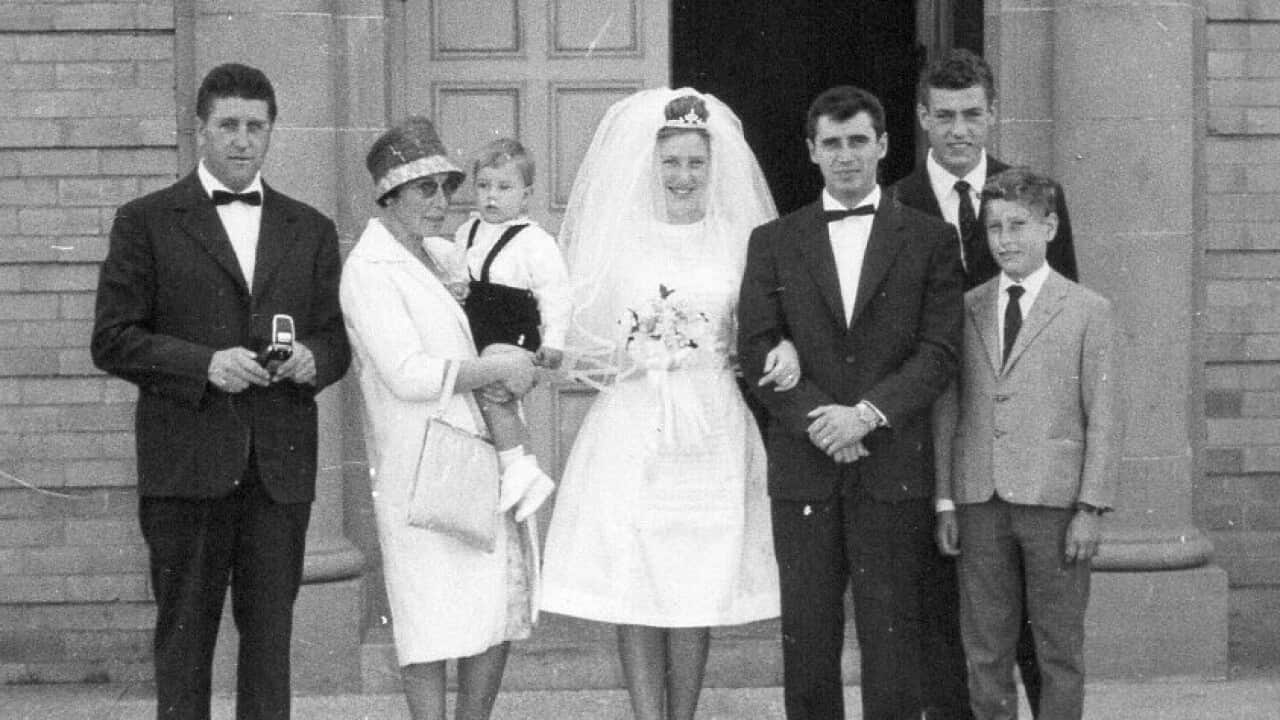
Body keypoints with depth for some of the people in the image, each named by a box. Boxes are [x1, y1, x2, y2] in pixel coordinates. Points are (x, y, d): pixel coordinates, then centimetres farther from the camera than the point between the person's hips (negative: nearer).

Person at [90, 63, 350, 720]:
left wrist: (311, 360, -6)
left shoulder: (310, 230, 16)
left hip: (280, 464, 3)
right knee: (184, 634, 0)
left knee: (270, 633, 3)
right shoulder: (145, 222, 5)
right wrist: (205, 364, -14)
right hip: (186, 462, -3)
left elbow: (335, 341, 18)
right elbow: (112, 341, -1)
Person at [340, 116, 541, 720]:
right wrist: (500, 369, -11)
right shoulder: (369, 268, -10)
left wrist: (515, 369, 9)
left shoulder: (435, 260, 18)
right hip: (422, 468, -9)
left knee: (502, 612, 8)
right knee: (432, 624, -4)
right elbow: (408, 374, -18)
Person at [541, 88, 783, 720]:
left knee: (698, 590, 2)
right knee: (633, 587, -3)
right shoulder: (612, 237, 5)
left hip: (711, 436, 1)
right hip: (630, 430, -1)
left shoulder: (740, 241, 8)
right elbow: (580, 335, 6)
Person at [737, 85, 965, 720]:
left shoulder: (930, 239, 7)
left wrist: (866, 413, -13)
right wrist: (815, 418, -13)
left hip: (895, 470, -1)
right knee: (807, 641, 4)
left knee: (893, 639, -1)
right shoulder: (773, 243, 10)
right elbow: (757, 350, 2)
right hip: (803, 470, 2)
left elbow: (940, 351, -2)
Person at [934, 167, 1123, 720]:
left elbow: (1104, 420, -2)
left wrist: (1091, 509, -8)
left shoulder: (1088, 312, 1)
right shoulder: (965, 310, 9)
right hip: (981, 504, 3)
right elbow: (948, 413, 10)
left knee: (1059, 649, 4)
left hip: (1056, 504, -3)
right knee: (984, 650, 6)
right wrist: (945, 501, 4)